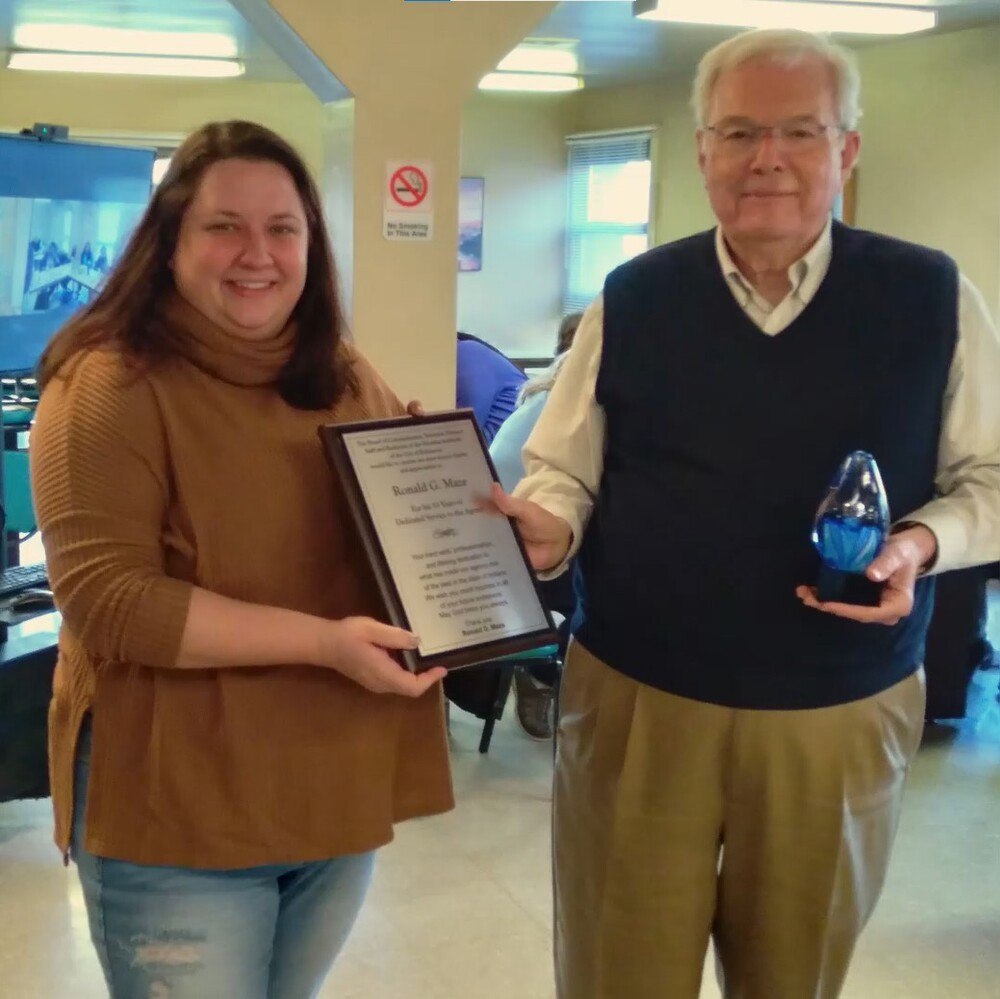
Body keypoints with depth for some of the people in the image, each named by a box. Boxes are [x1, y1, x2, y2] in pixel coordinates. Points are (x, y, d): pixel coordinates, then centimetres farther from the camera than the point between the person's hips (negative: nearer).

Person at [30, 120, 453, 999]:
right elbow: (106, 600, -21)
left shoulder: (349, 381, 8)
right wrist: (320, 642, -27)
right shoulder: (113, 384, -13)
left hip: (340, 795, 6)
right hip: (181, 813, -6)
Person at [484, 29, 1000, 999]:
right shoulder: (631, 300, -1)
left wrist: (922, 543, -17)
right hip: (633, 700, 0)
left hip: (840, 714, 0)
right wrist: (543, 526, -19)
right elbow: (559, 469, 3)